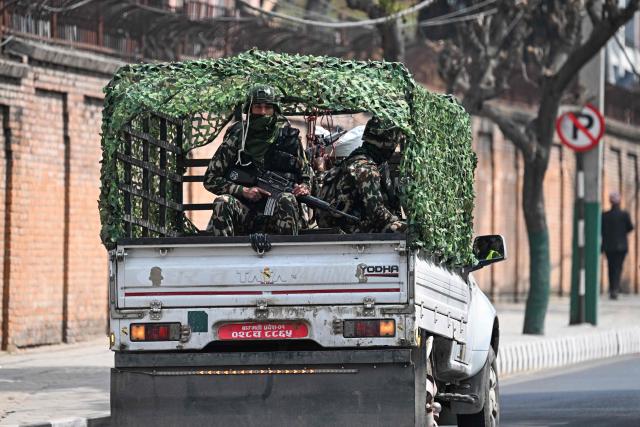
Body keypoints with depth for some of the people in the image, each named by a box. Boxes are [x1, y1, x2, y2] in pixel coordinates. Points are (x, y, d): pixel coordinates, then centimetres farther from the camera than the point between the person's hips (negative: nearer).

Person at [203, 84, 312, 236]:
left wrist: (304, 187, -6)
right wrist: (244, 191, -12)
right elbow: (210, 180, 2)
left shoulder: (288, 138, 5)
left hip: (276, 215, 0)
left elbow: (305, 174, 18)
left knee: (287, 200, -32)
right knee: (223, 202, -30)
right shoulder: (236, 138, 2)